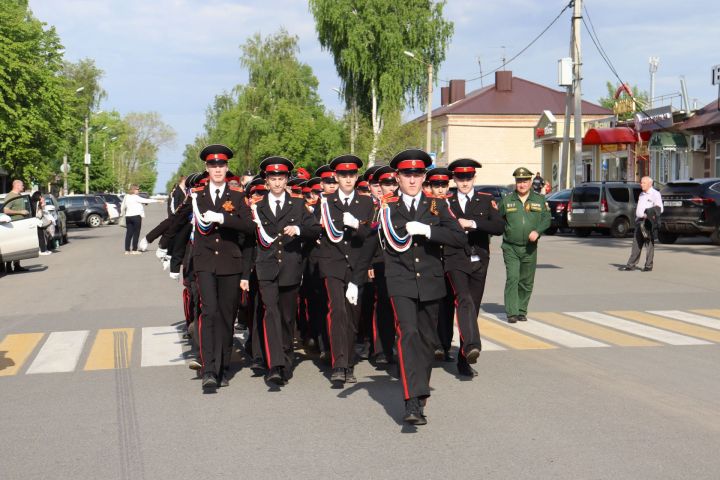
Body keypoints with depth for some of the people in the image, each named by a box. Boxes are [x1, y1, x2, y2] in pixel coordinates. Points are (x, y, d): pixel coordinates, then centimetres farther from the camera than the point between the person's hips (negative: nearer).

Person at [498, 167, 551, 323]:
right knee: (512, 279, -11)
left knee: (526, 282, 7)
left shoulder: (539, 200, 7)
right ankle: (512, 313, -10)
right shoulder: (506, 200, 5)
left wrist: (537, 231, -14)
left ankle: (522, 311, 19)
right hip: (510, 248, -2)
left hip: (530, 248, 2)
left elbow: (546, 219, 2)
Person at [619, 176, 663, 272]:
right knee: (636, 243, 6)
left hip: (648, 221, -8)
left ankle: (648, 266, 2)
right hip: (639, 221, 8)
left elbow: (660, 209, -12)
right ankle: (631, 265, 6)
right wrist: (636, 219, 16)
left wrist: (650, 214, -23)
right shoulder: (642, 194, 21)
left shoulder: (655, 194, -4)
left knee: (649, 243, -3)